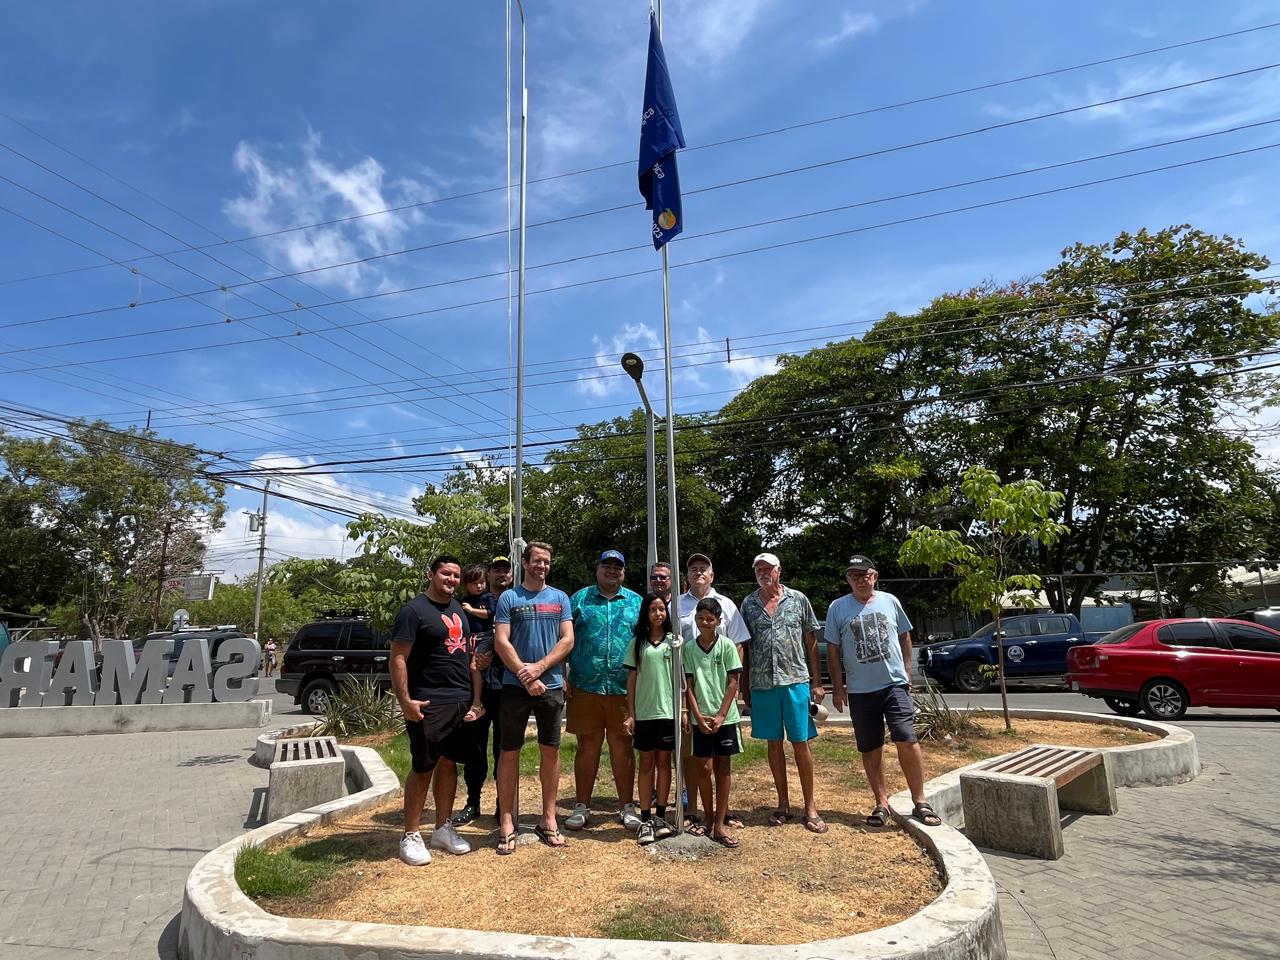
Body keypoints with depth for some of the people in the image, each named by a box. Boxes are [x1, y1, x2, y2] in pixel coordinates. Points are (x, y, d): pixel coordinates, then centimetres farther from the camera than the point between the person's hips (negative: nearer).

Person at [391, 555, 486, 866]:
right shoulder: (414, 610, -8)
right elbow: (398, 658, -12)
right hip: (428, 705, -7)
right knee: (423, 769, -1)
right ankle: (411, 836, 10)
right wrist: (405, 700, -20)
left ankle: (443, 829, 23)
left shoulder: (459, 610, 14)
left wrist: (475, 698, 13)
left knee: (449, 764, 12)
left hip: (461, 703, 7)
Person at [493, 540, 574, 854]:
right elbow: (501, 642, -6)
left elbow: (567, 641, 1)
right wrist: (525, 675, -13)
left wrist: (538, 668, -11)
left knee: (550, 750, 8)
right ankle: (506, 822, 12)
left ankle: (548, 819, 20)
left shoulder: (560, 598, 8)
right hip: (515, 686, -2)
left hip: (552, 686, 2)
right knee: (509, 752, 2)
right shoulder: (509, 598, 1)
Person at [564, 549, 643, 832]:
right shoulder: (579, 599, 7)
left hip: (625, 689, 1)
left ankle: (627, 806, 19)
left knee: (623, 745, 7)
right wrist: (563, 676, -2)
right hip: (585, 688, 0)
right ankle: (581, 806, 19)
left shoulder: (636, 602, 10)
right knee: (587, 745, 7)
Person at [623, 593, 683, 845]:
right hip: (643, 712, 0)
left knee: (664, 762, 8)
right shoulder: (637, 643, 4)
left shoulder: (674, 641, 3)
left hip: (668, 711, 0)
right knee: (646, 764, 6)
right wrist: (630, 714, 0)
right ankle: (645, 820, 11)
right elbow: (631, 680, 4)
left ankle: (661, 817, 17)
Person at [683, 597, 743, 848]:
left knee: (723, 768, 6)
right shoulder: (689, 648, 1)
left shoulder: (727, 645, -3)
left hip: (725, 716, 0)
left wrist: (721, 715, -10)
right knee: (705, 769, 0)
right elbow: (688, 686, 1)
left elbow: (733, 682, -4)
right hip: (701, 717, 0)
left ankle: (719, 825, 13)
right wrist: (699, 716, -8)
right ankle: (709, 820, 18)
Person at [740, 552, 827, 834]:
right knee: (774, 744, 10)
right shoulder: (748, 604, 6)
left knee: (801, 743, 1)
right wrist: (745, 687, 6)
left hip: (796, 681, -2)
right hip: (762, 684, 2)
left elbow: (811, 642, 5)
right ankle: (783, 805, 21)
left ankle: (810, 807, 12)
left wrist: (817, 682, 1)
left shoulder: (798, 599, 3)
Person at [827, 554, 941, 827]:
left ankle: (920, 803, 5)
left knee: (908, 741, -8)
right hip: (860, 691, 0)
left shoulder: (890, 601, 4)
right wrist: (837, 687, 0)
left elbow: (904, 636, 14)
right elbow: (833, 650, 2)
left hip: (895, 684, 0)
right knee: (871, 750, 8)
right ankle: (882, 805, 20)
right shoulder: (838, 608, 0)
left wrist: (906, 672, 9)